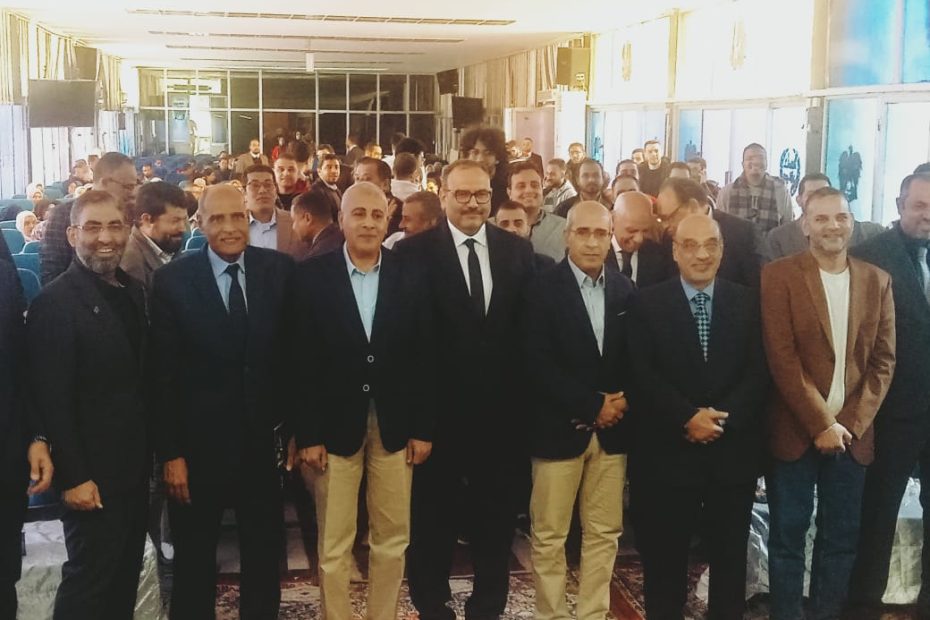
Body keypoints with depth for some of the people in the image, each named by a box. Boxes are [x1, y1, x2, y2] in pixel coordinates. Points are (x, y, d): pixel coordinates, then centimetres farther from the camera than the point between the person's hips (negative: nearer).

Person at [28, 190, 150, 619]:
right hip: (92, 475, -7)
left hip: (135, 467, 7)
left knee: (124, 578, 15)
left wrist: (153, 454, 9)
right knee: (89, 583, 3)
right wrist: (73, 477, -19)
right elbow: (51, 400, -17)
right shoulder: (55, 302, -15)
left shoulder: (133, 292, 9)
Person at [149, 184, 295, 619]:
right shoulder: (173, 279, -8)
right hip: (199, 443, -2)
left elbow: (294, 351, 1)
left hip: (263, 438, 2)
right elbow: (163, 375, -8)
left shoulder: (280, 269, -3)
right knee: (193, 559, 16)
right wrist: (170, 452, -10)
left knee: (265, 554, 17)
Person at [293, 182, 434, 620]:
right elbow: (301, 362, -5)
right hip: (335, 426, -2)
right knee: (333, 547, 7)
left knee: (392, 539, 12)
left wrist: (423, 427, 0)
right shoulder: (311, 276, -4)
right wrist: (307, 434, -8)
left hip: (395, 426, 2)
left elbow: (424, 357, 2)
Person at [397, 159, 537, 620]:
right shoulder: (414, 252, -7)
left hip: (501, 408, 3)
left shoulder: (518, 250, 3)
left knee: (496, 515, 16)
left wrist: (525, 394, -4)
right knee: (433, 516, 13)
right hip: (439, 408, -3)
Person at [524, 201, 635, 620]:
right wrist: (592, 405, -14)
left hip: (612, 428, 4)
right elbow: (538, 364, -13)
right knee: (549, 536, 3)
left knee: (604, 533, 10)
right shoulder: (542, 288, -6)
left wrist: (623, 399, -7)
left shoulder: (625, 290, 7)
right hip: (559, 428, -4)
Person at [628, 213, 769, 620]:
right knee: (665, 556, 7)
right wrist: (687, 417, -17)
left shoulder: (748, 303, 7)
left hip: (733, 451, 2)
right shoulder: (648, 303, 1)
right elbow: (642, 375, -7)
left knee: (730, 557, 12)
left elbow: (759, 373, -1)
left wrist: (723, 418, -15)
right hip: (668, 451, -2)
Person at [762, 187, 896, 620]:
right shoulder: (779, 276, -5)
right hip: (795, 432, -3)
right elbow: (781, 358, -11)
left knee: (842, 538, 11)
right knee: (788, 537, 5)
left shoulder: (877, 281, 7)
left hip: (852, 433, 3)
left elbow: (883, 360, 5)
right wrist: (820, 424, -13)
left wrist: (851, 422, -5)